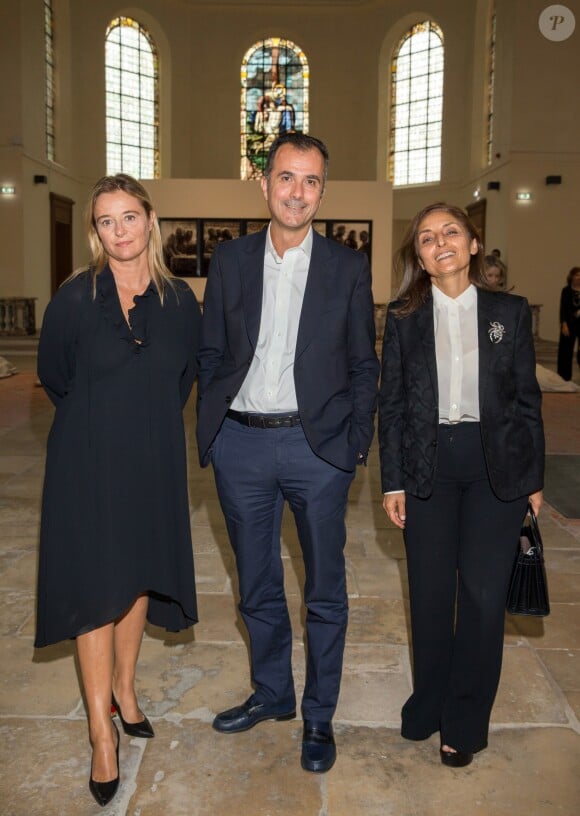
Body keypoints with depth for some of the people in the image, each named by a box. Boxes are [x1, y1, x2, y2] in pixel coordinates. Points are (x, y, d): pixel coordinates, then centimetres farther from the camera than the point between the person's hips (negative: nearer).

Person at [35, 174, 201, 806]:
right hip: (89, 463, -3)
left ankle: (124, 689, 37)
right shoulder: (74, 298, -9)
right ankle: (102, 734, 13)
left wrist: (149, 424, 12)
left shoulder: (179, 302, -1)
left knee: (140, 578, 14)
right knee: (96, 589, 1)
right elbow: (53, 377, 4)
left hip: (153, 464, 3)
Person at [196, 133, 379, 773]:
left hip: (316, 445, -2)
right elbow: (211, 353, 8)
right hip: (241, 443, 2)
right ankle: (271, 693, 37)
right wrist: (209, 430, 1)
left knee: (324, 591, 9)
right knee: (257, 585, 16)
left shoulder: (348, 268, 2)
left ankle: (319, 715, 28)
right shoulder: (230, 260, 6)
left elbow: (363, 366, 4)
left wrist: (357, 444, -4)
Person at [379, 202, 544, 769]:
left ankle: (465, 723, 21)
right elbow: (391, 403, 2)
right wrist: (392, 481, -2)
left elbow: (527, 398, 4)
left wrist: (534, 478, 3)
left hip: (496, 465, 0)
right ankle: (428, 706, 30)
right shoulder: (404, 317, 2)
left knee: (483, 593, 3)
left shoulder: (510, 312, 2)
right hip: (427, 465, 1)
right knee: (430, 592, 9)